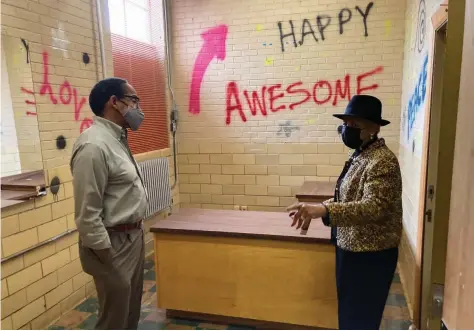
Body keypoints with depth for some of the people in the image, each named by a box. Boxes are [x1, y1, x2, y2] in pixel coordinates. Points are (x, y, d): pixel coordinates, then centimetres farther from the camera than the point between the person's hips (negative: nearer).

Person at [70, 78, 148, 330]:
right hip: (114, 244, -9)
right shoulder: (94, 146, -23)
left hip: (132, 237, 9)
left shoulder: (117, 139, 8)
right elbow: (87, 214, -24)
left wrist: (136, 234, 16)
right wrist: (108, 257, -19)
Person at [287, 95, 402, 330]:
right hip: (352, 248, 10)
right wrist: (315, 210, 5)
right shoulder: (360, 155, 10)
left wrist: (323, 210, -43)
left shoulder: (383, 161, -21)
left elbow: (374, 207, -33)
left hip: (370, 255, -9)